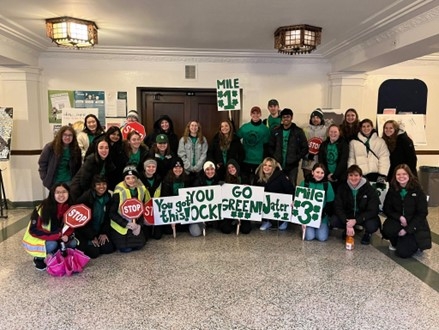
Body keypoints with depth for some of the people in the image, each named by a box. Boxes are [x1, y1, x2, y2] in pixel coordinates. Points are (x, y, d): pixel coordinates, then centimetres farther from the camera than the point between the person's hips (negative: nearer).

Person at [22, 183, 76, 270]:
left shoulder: (69, 208, -12)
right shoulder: (43, 208, -26)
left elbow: (70, 226, -2)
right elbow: (34, 230, -26)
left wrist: (65, 234, -26)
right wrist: (58, 235, -33)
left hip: (56, 239, 5)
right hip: (36, 240, -5)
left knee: (72, 243, -15)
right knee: (52, 245, -31)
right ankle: (39, 258, -1)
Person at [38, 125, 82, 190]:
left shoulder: (76, 149, -3)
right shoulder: (50, 147, -8)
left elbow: (78, 167, 2)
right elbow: (42, 163, -2)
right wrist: (45, 179, -5)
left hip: (69, 182, 1)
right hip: (54, 182, -1)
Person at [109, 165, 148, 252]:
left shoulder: (142, 190, -6)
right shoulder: (119, 191, -21)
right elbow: (112, 213, -16)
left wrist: (139, 225, -8)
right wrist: (126, 224, -22)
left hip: (135, 224, 5)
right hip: (120, 226, -4)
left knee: (139, 245, 3)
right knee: (126, 248, -8)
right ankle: (114, 239, 21)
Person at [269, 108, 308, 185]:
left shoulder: (298, 131, 0)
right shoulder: (276, 131, 10)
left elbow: (305, 148, -1)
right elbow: (271, 146, 15)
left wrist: (296, 158, -8)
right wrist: (274, 157, 2)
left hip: (292, 166, -3)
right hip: (278, 165, 3)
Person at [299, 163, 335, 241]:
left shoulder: (327, 185, -1)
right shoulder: (304, 183, -2)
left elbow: (330, 203, 1)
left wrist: (322, 213, -8)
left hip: (322, 217, 1)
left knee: (322, 238, -13)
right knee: (309, 237, -15)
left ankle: (325, 227, 19)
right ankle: (306, 228, 18)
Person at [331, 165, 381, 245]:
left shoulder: (370, 189, -15)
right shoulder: (342, 188, -10)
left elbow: (373, 210, -19)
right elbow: (338, 207, -14)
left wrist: (355, 221, -32)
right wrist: (347, 223, -29)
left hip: (364, 217, -2)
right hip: (348, 216, 2)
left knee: (372, 226, -34)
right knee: (333, 221, -26)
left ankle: (367, 233, 6)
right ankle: (347, 229, 9)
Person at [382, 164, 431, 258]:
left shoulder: (417, 190, -10)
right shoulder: (392, 190, -2)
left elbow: (422, 213, -11)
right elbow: (387, 209, 0)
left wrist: (407, 229, -16)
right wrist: (399, 217, -20)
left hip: (414, 224, -3)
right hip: (397, 221, 3)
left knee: (403, 252, -19)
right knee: (387, 229, -32)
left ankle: (413, 242, 15)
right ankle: (395, 243, 3)